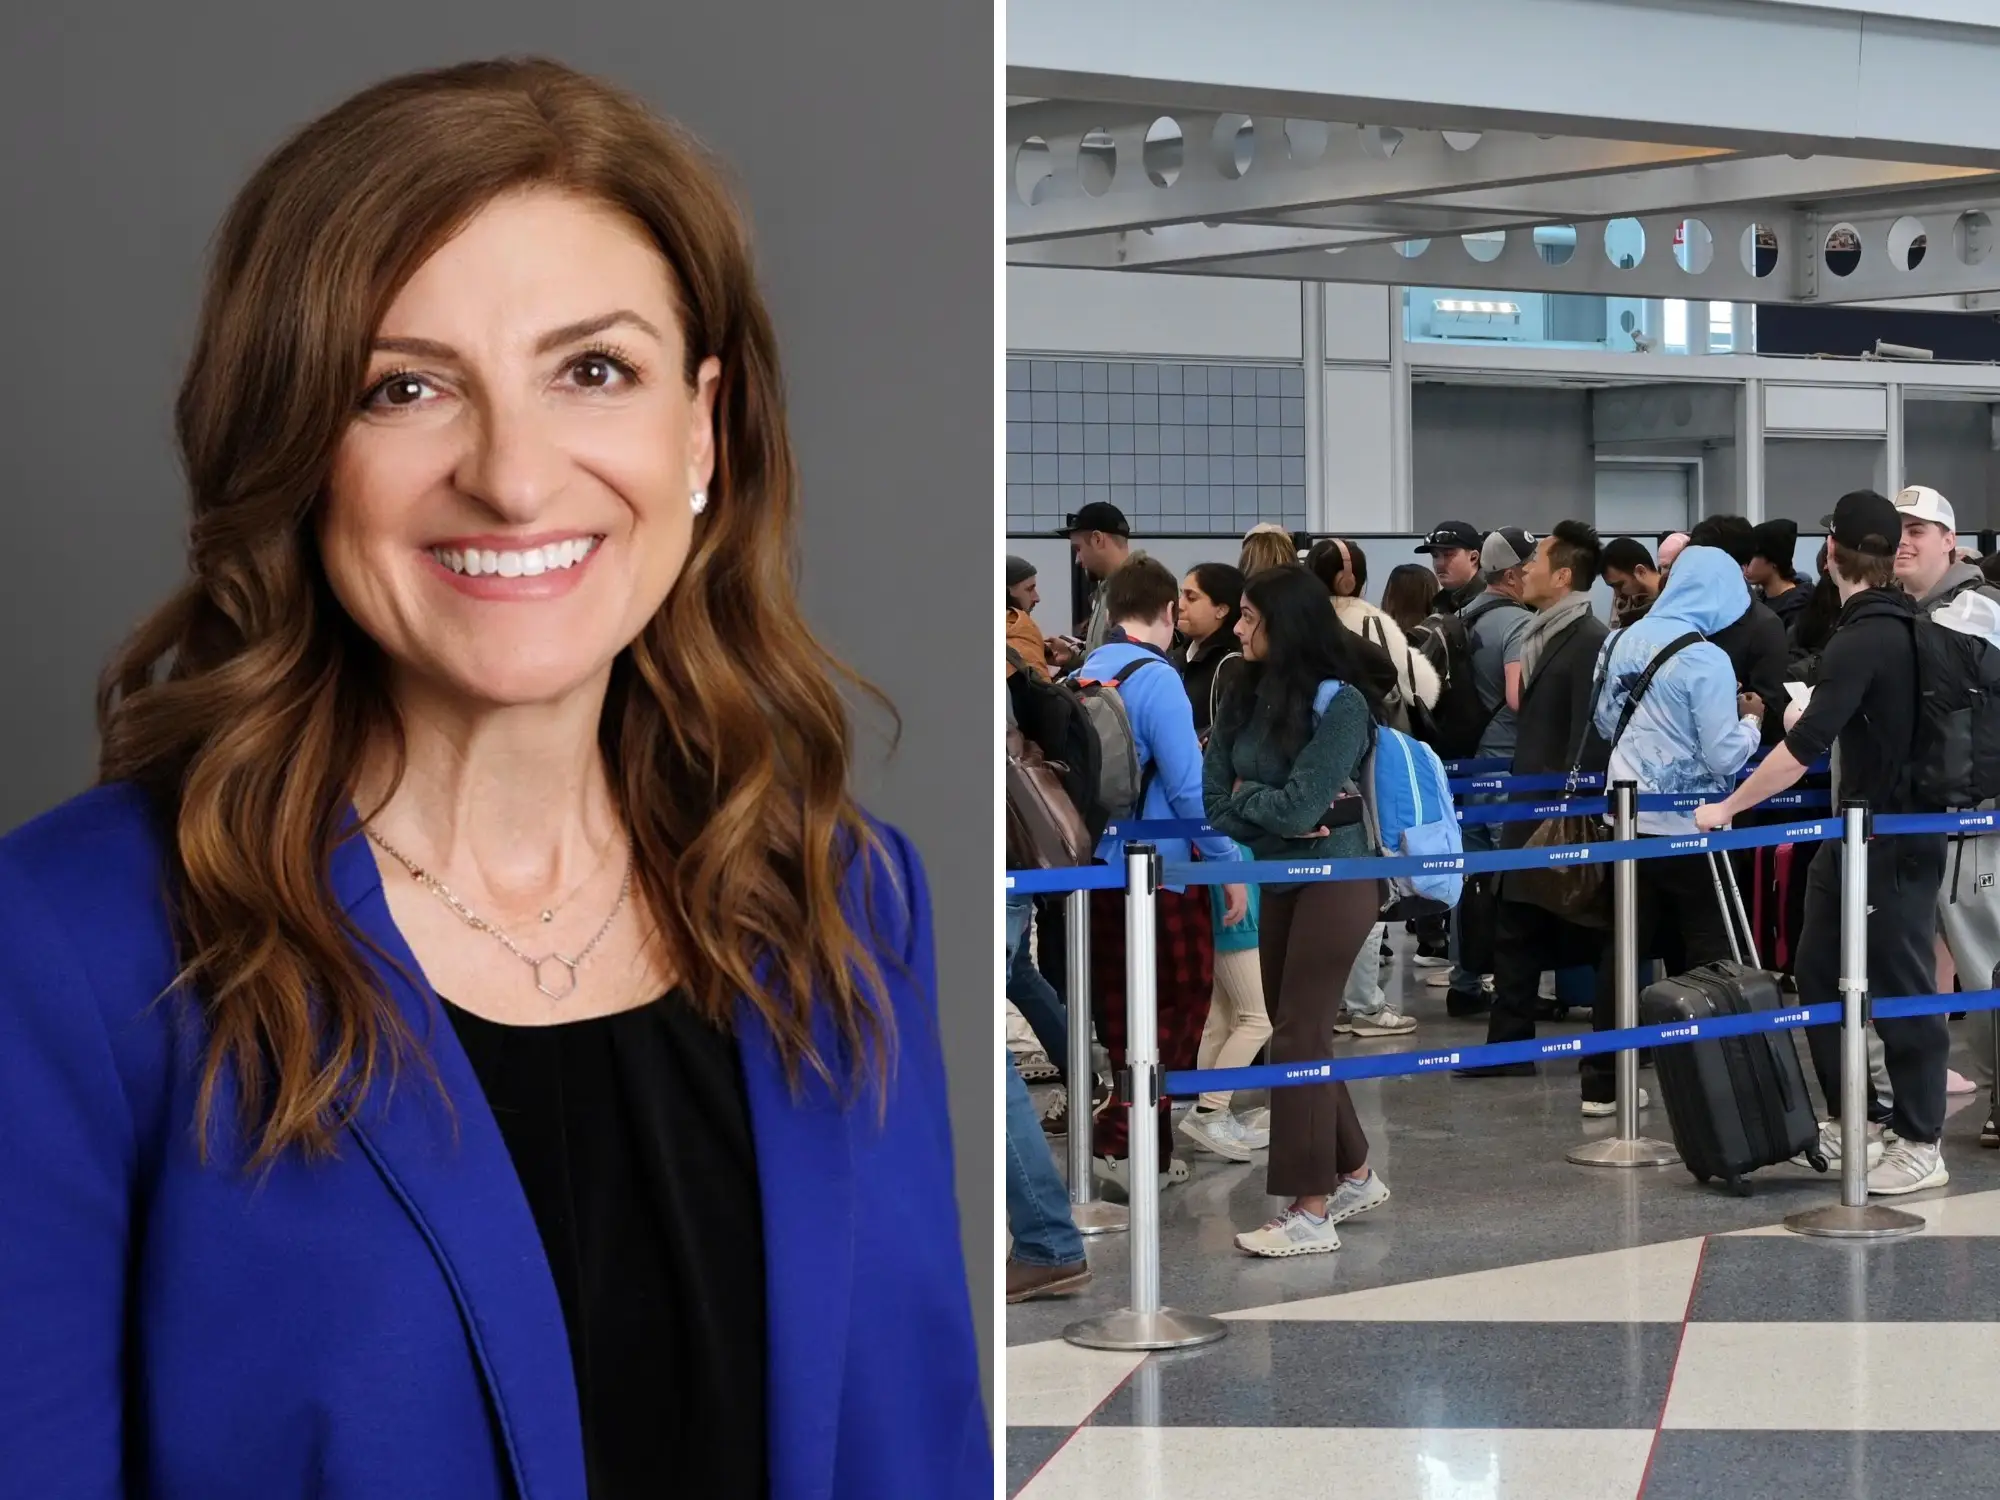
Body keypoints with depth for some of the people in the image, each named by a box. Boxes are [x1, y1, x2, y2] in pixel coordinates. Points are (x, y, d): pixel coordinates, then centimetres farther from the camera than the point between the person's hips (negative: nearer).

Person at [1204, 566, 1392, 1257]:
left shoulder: (1339, 703, -16)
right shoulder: (1247, 697, 2)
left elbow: (1297, 808, -20)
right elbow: (1212, 798, -1)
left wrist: (1244, 796, -5)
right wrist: (1271, 814, -14)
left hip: (1335, 881, -7)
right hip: (1280, 881, 7)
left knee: (1298, 1039, -8)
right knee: (1296, 1033, 14)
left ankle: (1311, 1214, -3)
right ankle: (1354, 1176, 29)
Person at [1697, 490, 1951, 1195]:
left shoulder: (1861, 640, -21)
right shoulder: (1906, 625, 7)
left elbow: (1806, 746, -26)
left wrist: (1727, 807, -20)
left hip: (1892, 839, -9)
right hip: (1858, 829, 9)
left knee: (1899, 987, -2)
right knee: (1819, 970, 12)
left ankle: (1921, 1146, 5)